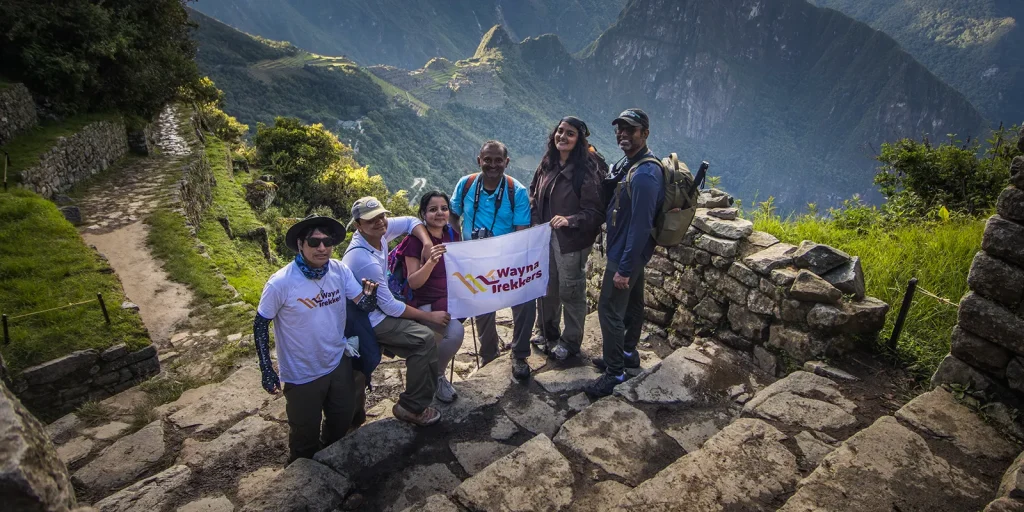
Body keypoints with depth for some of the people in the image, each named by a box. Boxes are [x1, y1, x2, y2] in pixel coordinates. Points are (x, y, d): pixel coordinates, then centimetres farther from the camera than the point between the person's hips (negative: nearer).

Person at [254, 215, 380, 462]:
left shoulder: (339, 270, -13)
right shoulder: (280, 283, -24)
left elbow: (363, 305, -9)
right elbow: (260, 324, -11)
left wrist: (370, 293, -33)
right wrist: (267, 371, -11)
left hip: (339, 364, 4)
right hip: (302, 375, -4)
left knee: (342, 425, 25)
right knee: (306, 435, 18)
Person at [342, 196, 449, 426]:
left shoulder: (378, 230, -10)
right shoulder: (365, 261, -31)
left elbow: (411, 221, 5)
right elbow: (390, 307, -24)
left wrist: (427, 243, -15)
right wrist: (430, 316, -15)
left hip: (376, 307, 9)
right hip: (368, 320, -9)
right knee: (424, 338, -20)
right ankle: (412, 408, -6)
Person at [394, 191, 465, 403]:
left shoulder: (453, 234, 4)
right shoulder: (416, 239, -13)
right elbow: (413, 282, -18)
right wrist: (431, 262, -34)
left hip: (451, 298, 6)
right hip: (424, 303, -6)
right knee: (455, 332, -31)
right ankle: (435, 375, 1)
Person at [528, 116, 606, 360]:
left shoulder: (587, 170, -18)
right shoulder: (548, 163, 1)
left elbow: (596, 211, -18)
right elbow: (534, 192, 15)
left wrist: (570, 220, -29)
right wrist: (533, 218, 1)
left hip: (572, 241, -6)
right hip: (545, 236, 7)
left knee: (571, 291, 8)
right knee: (546, 286, 20)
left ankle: (570, 341, 27)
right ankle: (547, 331, 42)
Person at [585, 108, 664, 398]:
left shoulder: (644, 175, -27)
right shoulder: (629, 163, 5)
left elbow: (641, 225, -28)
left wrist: (624, 268, -25)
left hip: (626, 254, -10)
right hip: (630, 252, 10)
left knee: (609, 310, -2)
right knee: (632, 303, 21)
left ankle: (615, 371, 11)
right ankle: (628, 353, 38)